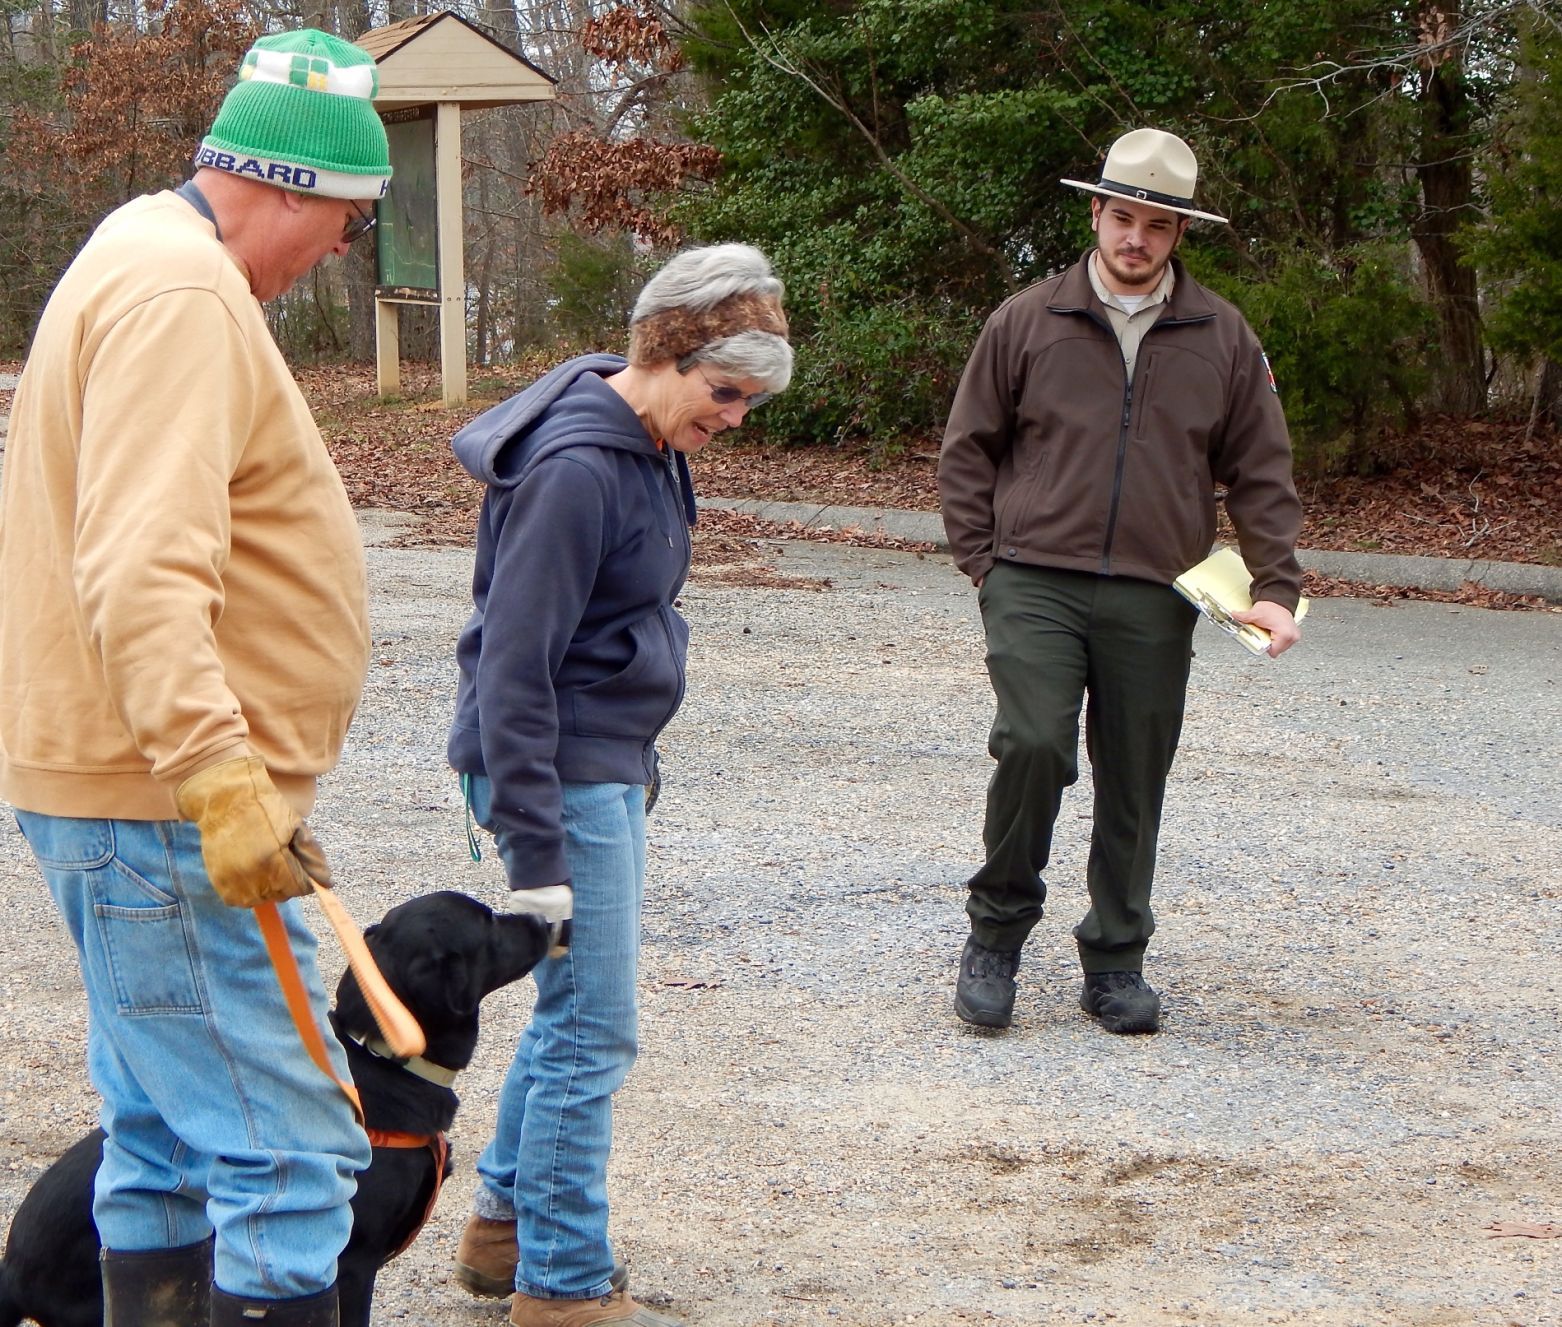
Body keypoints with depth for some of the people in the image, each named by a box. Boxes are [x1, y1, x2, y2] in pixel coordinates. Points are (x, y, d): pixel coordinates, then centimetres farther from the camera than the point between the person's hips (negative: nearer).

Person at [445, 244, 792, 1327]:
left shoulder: (651, 450, 8)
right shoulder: (575, 470, -21)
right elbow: (514, 668, -22)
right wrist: (536, 850, -22)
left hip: (610, 764, 10)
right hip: (565, 777, -10)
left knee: (574, 1009, 18)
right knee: (592, 1033, -3)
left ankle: (504, 1226, 31)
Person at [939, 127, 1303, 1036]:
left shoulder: (1225, 340, 8)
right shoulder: (1027, 324, 4)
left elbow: (1262, 475, 12)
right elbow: (968, 452, 10)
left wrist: (1276, 586, 2)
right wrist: (986, 563, 1)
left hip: (1156, 604, 2)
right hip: (1035, 586, -2)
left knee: (1135, 783, 5)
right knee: (1034, 746, -19)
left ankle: (1116, 962, 20)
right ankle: (998, 932, 1)